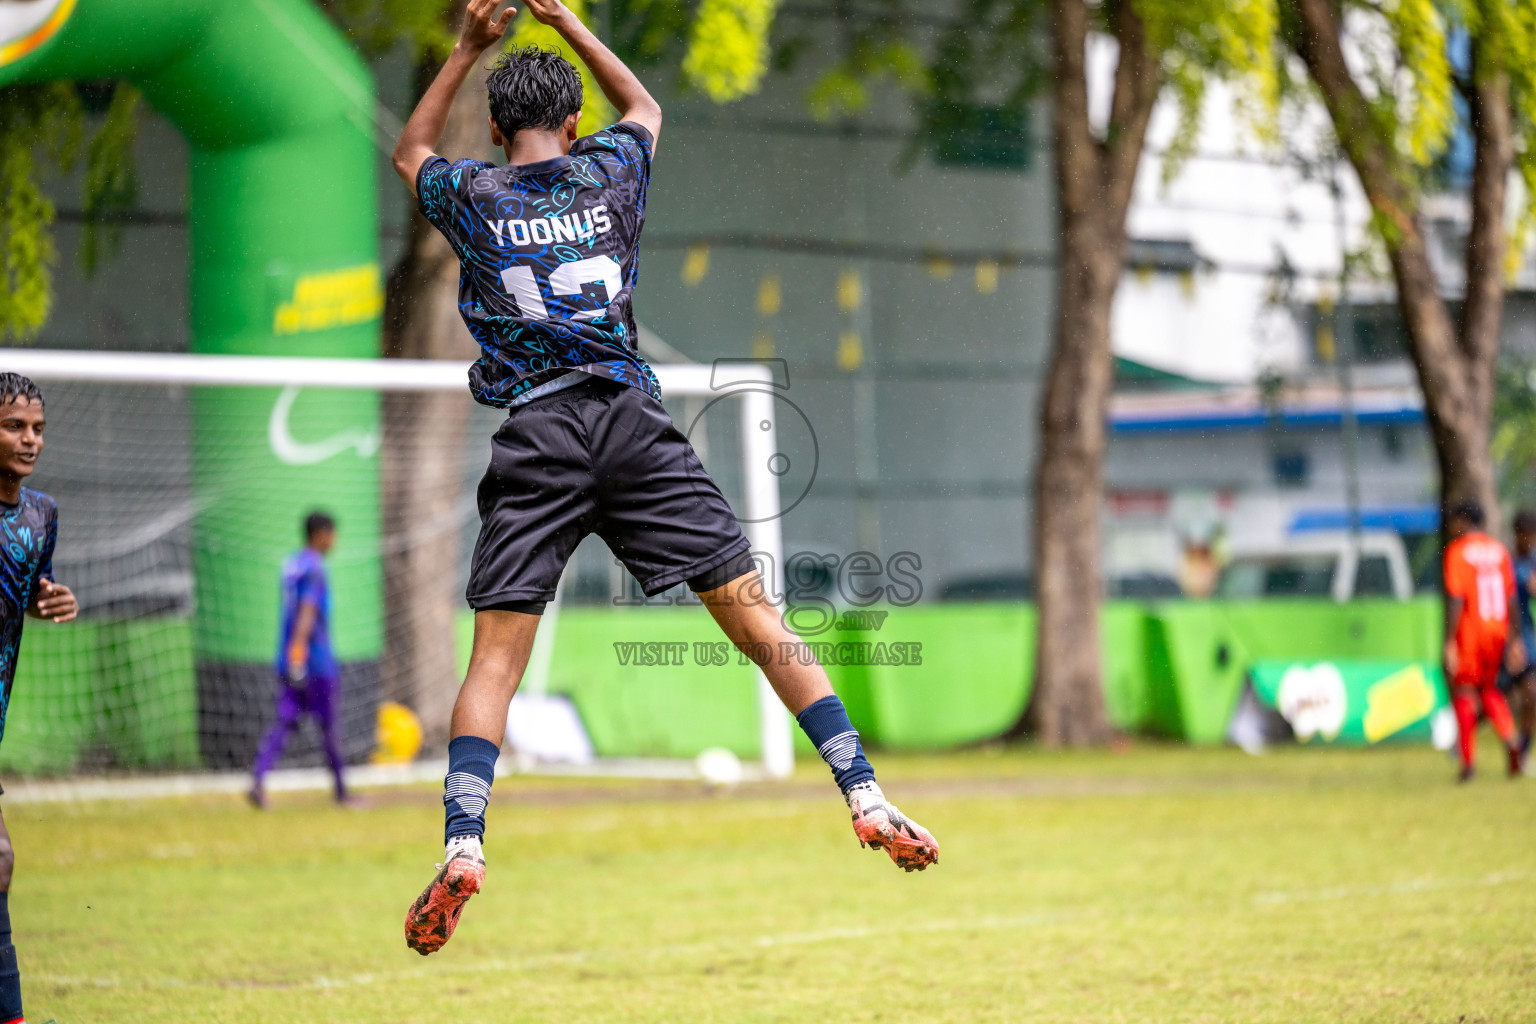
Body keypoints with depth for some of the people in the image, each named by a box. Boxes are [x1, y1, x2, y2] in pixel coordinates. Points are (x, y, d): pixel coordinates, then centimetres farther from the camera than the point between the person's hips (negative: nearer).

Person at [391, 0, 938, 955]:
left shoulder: (472, 196, 9)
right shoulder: (610, 170, 12)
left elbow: (412, 151, 34)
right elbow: (644, 105, 37)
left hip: (536, 436, -1)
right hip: (632, 420, 1)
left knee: (496, 658, 0)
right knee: (755, 613, 1)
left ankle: (462, 846, -17)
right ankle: (866, 797, -6)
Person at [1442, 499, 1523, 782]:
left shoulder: (1457, 551, -8)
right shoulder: (1499, 550, 8)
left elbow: (1455, 599, -15)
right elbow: (1511, 597, 8)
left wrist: (1449, 643, -15)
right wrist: (1514, 639, 13)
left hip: (1468, 632, -5)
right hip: (1497, 630, 5)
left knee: (1463, 693, 4)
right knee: (1489, 688, 20)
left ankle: (1468, 761, -1)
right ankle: (1510, 742, -1)